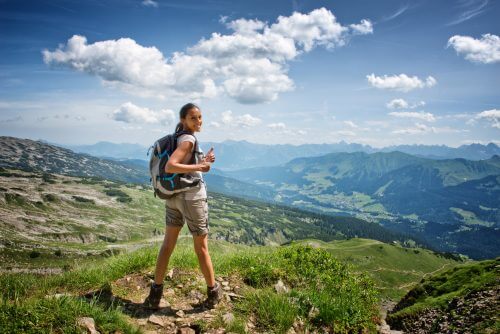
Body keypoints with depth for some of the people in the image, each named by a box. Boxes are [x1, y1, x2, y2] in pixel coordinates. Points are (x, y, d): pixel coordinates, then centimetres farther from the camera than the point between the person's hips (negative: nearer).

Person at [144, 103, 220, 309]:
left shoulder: (178, 137, 10)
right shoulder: (188, 140, -18)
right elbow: (170, 167, -30)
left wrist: (203, 161, 6)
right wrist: (199, 166, -25)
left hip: (174, 196, 8)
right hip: (192, 197, -8)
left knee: (168, 244, 12)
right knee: (201, 247, 7)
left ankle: (155, 294, 17)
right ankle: (213, 292, 23)